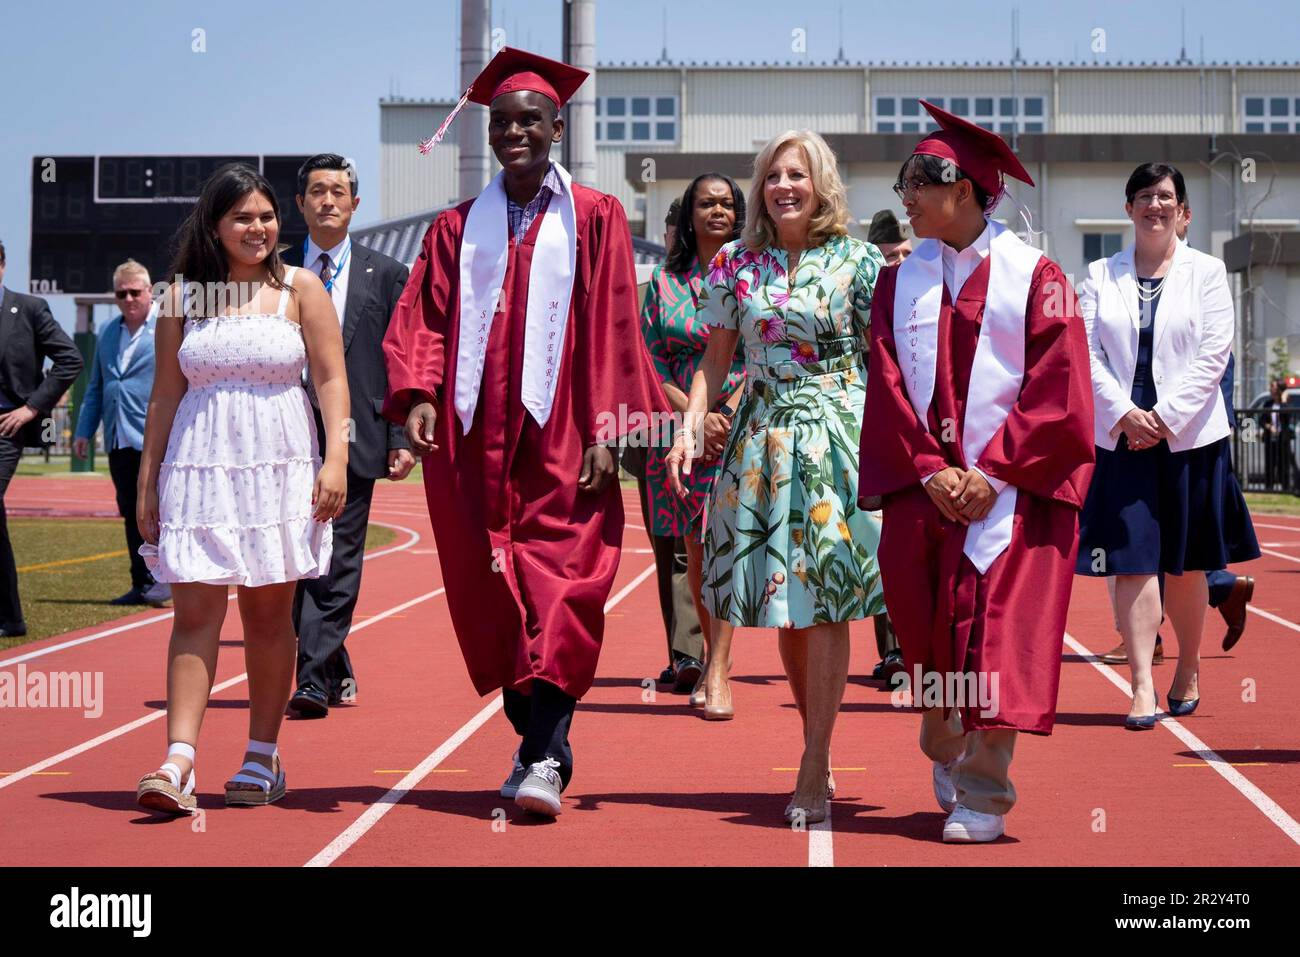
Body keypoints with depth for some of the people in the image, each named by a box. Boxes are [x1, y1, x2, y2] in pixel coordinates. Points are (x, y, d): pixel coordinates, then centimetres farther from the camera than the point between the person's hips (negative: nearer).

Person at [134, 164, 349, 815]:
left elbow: (331, 379, 1)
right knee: (195, 611, -7)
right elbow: (165, 394, 10)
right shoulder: (183, 295, 8)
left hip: (279, 468, 0)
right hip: (199, 468, 1)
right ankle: (178, 763, -12)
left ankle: (262, 758, 15)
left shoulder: (299, 289, 5)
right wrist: (147, 482, 8)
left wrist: (336, 458, -11)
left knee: (269, 614, 5)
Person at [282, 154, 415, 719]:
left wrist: (403, 437, -3)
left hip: (356, 439, -1)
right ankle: (339, 673, 22)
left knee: (337, 565, -5)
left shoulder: (385, 275, 8)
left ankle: (314, 684, -4)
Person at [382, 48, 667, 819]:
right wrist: (418, 394, -12)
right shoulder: (459, 230, 15)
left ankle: (546, 759, -11)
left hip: (561, 439, -3)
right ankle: (537, 743, 16)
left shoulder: (593, 219, 6)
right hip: (478, 438, 4)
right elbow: (426, 320, 6)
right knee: (493, 594, 5)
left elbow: (613, 328, 0)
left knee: (557, 590, -10)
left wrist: (607, 432, -9)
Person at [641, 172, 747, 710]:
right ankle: (709, 652, 21)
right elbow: (651, 358, 5)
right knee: (696, 549, 6)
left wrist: (732, 415, -12)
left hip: (742, 427, -2)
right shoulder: (666, 279, 9)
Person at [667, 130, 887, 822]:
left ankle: (814, 770, -3)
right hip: (761, 438, 3)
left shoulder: (858, 262, 0)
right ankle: (817, 749, 22)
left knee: (824, 599, -7)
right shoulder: (735, 264, 8)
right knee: (783, 606, 6)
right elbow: (716, 359, 10)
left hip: (838, 436, -3)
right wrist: (691, 428, -2)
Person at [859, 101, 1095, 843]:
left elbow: (1056, 391, -7)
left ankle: (983, 796, -1)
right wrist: (931, 473, -9)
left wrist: (992, 473, -15)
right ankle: (946, 753, 30)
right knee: (930, 636, 6)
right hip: (923, 490, 4)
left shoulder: (1035, 276, -1)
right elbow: (888, 390, 4)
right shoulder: (902, 282, 10)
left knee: (995, 640, -7)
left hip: (1010, 494, -3)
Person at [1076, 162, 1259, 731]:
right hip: (1122, 437, 1)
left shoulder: (1206, 272, 4)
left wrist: (1165, 416, -12)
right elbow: (1087, 352, 2)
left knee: (1185, 566, 7)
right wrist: (1124, 413, -12)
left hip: (1189, 437, 0)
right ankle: (1143, 687, -8)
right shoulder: (1101, 276, 8)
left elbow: (1214, 354, -4)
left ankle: (1188, 672, 26)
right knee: (1132, 561, -7)